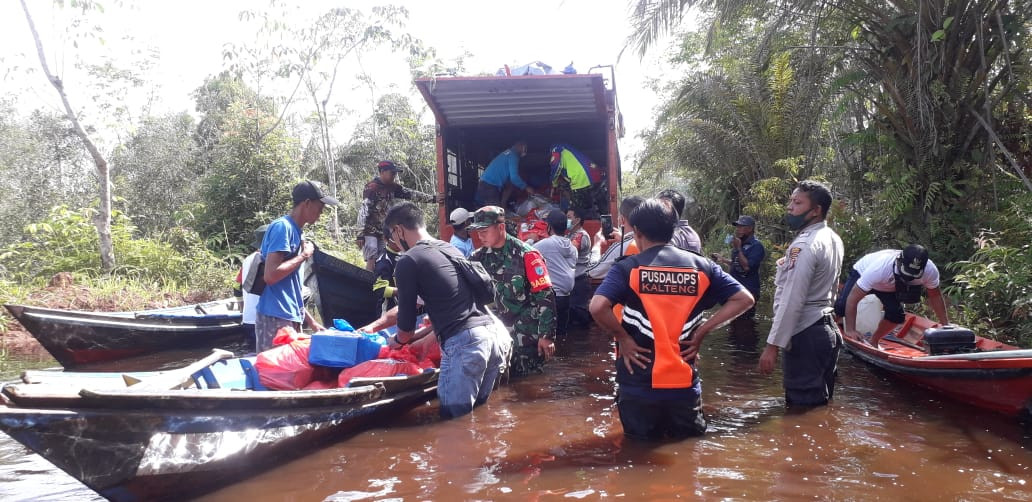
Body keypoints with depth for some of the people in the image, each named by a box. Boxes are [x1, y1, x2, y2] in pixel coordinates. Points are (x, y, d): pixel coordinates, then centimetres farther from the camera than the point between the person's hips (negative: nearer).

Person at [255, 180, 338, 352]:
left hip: (291, 319, 9)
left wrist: (310, 321, 21)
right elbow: (270, 275, -21)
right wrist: (303, 256, -10)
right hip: (275, 320, -9)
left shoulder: (294, 230, 16)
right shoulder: (282, 227, -10)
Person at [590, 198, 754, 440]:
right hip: (684, 383, 2)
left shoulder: (627, 268, -7)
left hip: (639, 384, -2)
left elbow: (598, 307, -22)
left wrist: (623, 338, -7)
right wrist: (701, 331, 2)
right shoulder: (701, 266, 3)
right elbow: (743, 299, 1)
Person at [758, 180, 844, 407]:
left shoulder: (804, 245, -19)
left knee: (802, 409, -4)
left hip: (805, 337, -10)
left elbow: (791, 301, -23)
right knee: (820, 405, 17)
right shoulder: (833, 238, 11)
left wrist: (773, 345, -21)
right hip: (827, 330, 10)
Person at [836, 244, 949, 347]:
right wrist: (850, 330, -38)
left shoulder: (930, 271, -32)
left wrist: (946, 325, -11)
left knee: (896, 316, -17)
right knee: (842, 307, -22)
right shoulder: (880, 268, -45)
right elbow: (853, 299, -41)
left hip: (891, 287, 4)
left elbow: (935, 296, -12)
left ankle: (873, 341, 10)